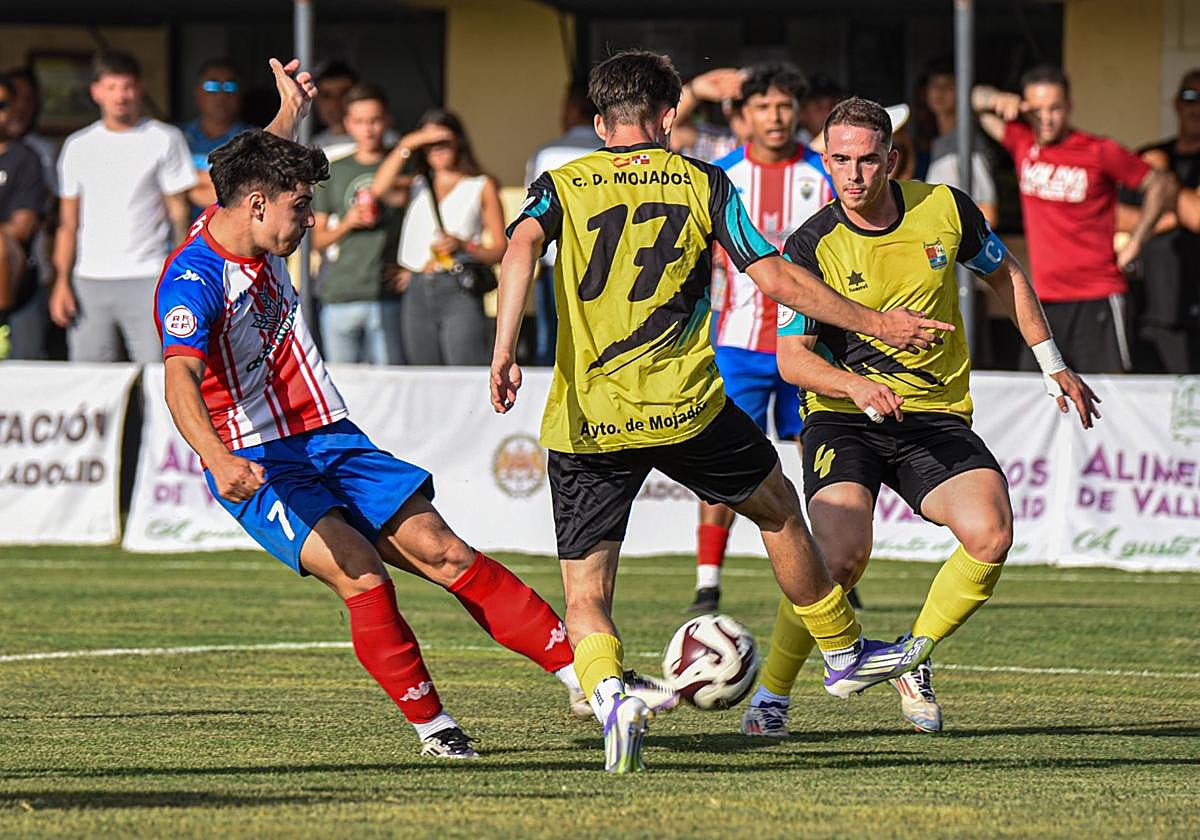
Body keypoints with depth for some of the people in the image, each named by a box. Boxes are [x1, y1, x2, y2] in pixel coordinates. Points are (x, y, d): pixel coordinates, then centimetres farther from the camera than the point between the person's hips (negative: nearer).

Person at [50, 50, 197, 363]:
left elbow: (179, 213, 3)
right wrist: (62, 281, 4)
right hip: (90, 282, 3)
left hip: (148, 279, -3)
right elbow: (68, 223, 14)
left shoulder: (165, 140, 5)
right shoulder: (78, 146, 13)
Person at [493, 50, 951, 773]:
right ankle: (844, 653, 39)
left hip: (585, 424, 1)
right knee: (780, 509, 26)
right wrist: (875, 323, 12)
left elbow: (522, 245, -13)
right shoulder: (702, 183, 7)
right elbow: (778, 280, 2)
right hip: (685, 410, -1)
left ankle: (608, 695, -24)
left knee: (585, 596, 6)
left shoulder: (562, 185, 9)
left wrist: (506, 347, -21)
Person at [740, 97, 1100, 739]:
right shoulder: (811, 246, -10)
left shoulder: (943, 208, -2)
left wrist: (1053, 366, 19)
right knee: (842, 552, -26)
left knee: (990, 534, -22)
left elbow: (1005, 275, 17)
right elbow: (791, 357, -11)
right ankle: (771, 694, -7)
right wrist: (858, 386, -30)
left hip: (936, 415, 3)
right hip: (843, 419, -3)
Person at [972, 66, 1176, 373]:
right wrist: (998, 100, -3)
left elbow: (1161, 185, 5)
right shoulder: (1024, 144, 7)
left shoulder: (1100, 153, -5)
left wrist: (1134, 244, 0)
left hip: (1096, 300, -5)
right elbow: (978, 100, 20)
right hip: (1043, 299, 5)